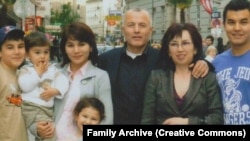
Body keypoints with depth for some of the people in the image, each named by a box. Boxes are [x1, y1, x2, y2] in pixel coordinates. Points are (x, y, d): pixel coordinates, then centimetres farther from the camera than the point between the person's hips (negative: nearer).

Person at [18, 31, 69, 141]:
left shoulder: (52, 69, 12)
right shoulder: (25, 69, 1)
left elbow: (63, 81, 1)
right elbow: (24, 86, -16)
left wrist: (55, 90, -18)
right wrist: (37, 73, -10)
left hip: (48, 108, 5)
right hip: (31, 108, -5)